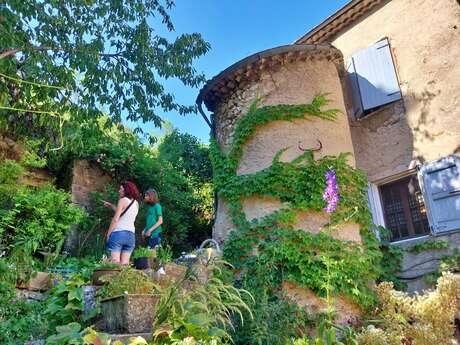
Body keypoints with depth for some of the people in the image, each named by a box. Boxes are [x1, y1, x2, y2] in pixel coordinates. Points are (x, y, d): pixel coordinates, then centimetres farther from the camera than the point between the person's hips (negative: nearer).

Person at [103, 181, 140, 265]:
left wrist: (108, 234, -2)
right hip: (131, 234, 6)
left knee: (115, 262, -8)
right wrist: (111, 205, 33)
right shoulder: (136, 203, 15)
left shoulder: (123, 200, -3)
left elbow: (115, 219, -8)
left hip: (118, 233, -6)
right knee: (125, 263, 4)